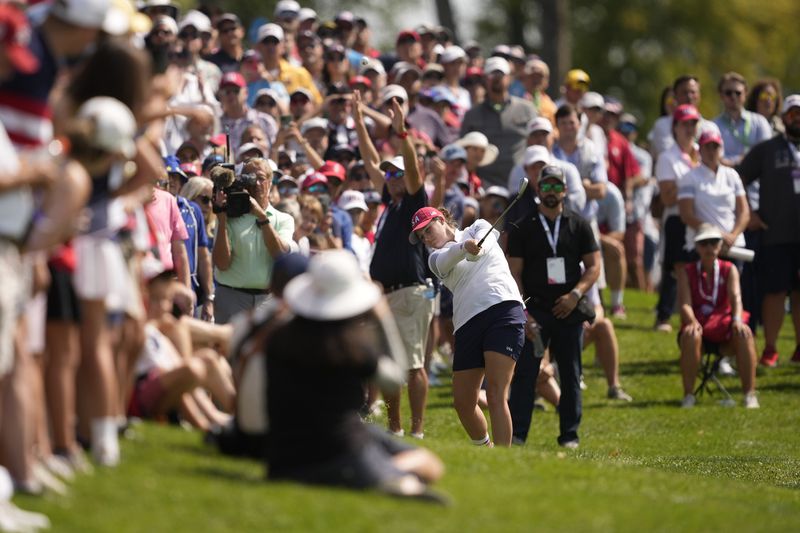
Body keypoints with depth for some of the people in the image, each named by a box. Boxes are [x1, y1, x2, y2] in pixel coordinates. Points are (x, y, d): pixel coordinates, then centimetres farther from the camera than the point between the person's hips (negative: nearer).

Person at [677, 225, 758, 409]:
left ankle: (750, 394, -30)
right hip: (699, 328, -1)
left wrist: (737, 320, -33)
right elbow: (685, 303, -11)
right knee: (691, 335, -37)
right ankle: (688, 395, -29)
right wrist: (692, 322, -34)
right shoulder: (687, 273, 3)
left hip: (723, 331, 1)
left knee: (744, 333, -32)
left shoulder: (729, 270, 5)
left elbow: (736, 297, -12)